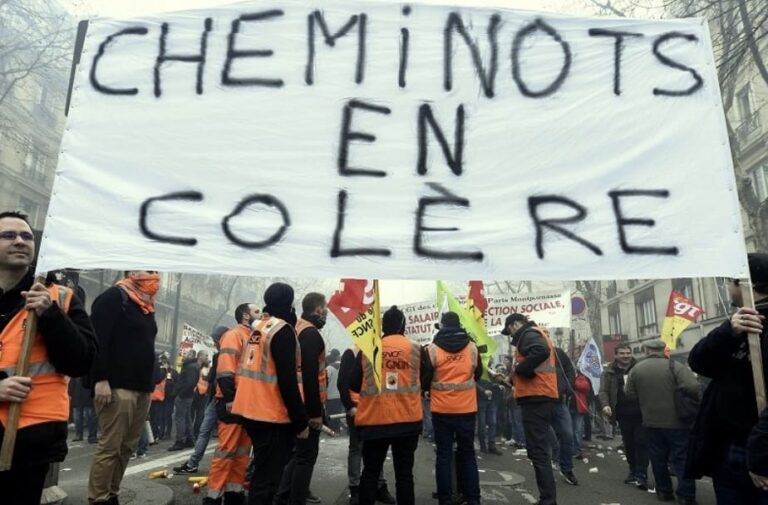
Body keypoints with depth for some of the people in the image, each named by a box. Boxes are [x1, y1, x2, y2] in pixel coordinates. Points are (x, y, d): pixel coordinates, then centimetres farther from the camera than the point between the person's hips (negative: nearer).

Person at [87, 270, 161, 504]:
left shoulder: (147, 306, 20)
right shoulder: (114, 297, -6)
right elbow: (97, 339, -14)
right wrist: (101, 379, -20)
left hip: (142, 388, 8)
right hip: (118, 387, -8)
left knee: (127, 446, 10)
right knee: (110, 446, -4)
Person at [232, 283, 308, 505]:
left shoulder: (258, 327, 12)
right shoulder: (283, 330, -15)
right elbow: (287, 381, -19)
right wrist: (301, 420, -13)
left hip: (252, 411, 9)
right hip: (272, 416, -9)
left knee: (263, 472, 21)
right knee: (267, 478, -1)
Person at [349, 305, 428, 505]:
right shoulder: (416, 350, -1)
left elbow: (354, 385, 3)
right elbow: (426, 382, 5)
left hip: (374, 420, 1)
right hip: (407, 421, 0)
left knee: (371, 471, 13)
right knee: (404, 472, 9)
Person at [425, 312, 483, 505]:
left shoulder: (433, 349, -9)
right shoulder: (472, 347, -1)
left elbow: (425, 378, -3)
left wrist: (428, 389, 18)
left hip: (441, 409, -2)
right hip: (467, 408, 2)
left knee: (444, 454, 6)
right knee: (467, 452, 12)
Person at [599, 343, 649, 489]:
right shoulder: (609, 372, 4)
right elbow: (603, 391, 3)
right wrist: (605, 405, -15)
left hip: (641, 412, -1)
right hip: (623, 415, 2)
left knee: (642, 442, -4)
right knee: (628, 444, 11)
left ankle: (642, 475, 3)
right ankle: (633, 471, 27)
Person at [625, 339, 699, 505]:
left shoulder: (636, 369, 1)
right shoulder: (674, 366, -11)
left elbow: (629, 394, 7)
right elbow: (693, 387, -22)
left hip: (652, 422, 3)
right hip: (676, 421, -3)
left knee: (658, 458, 14)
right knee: (682, 458, 4)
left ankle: (663, 491, 23)